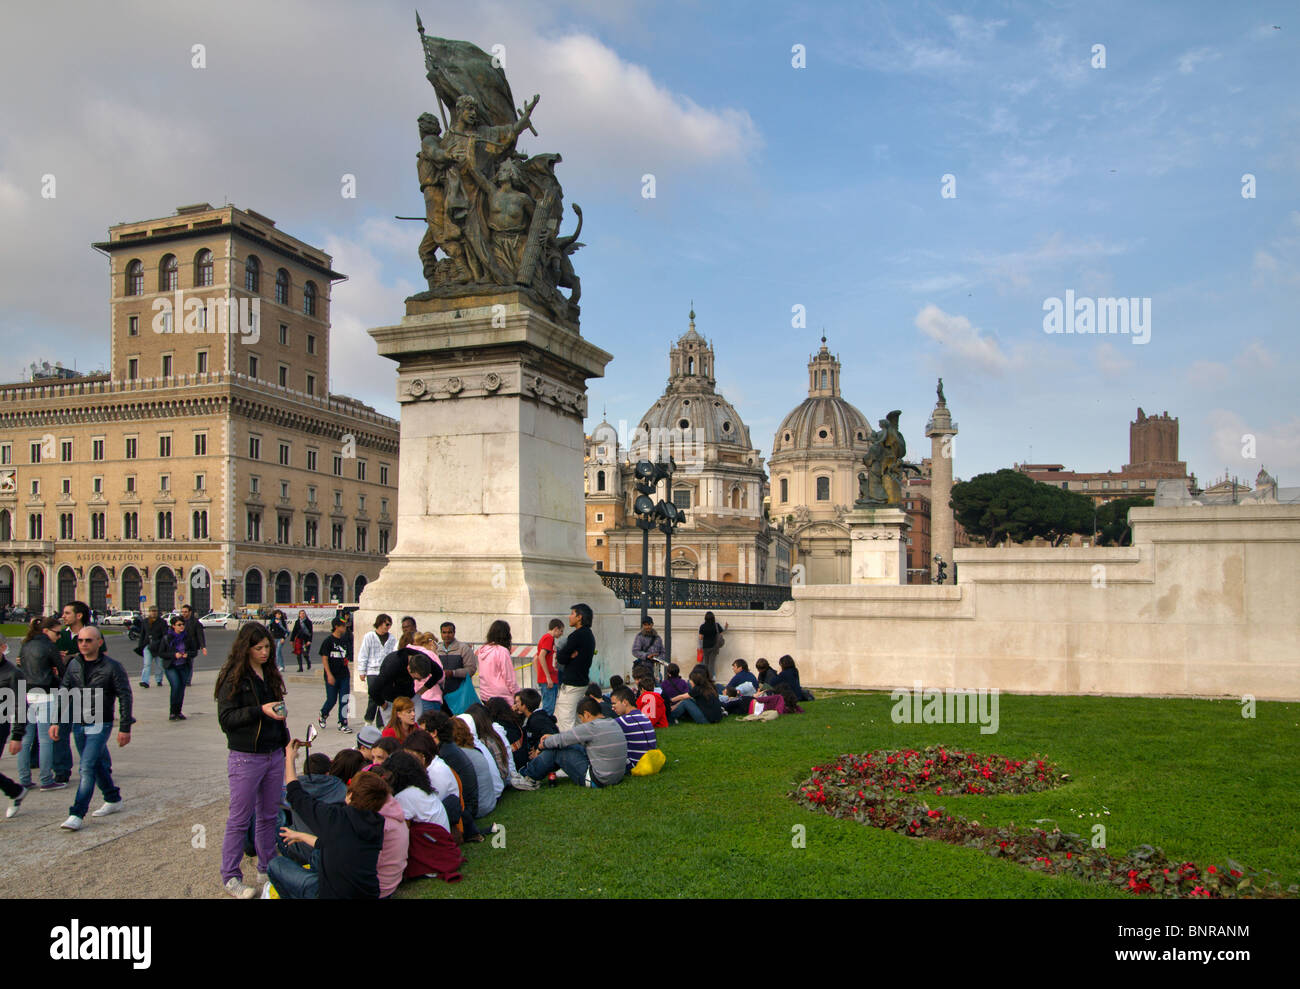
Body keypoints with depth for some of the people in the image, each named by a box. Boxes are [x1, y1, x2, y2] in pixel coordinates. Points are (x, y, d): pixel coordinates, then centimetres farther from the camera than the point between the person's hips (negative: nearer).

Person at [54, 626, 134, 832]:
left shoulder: (112, 666, -10)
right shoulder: (74, 665, 6)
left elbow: (125, 697, -7)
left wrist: (125, 728, -9)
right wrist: (56, 722, 5)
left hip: (100, 725, -6)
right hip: (78, 725, 6)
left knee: (87, 767, -13)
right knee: (97, 765, 15)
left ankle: (77, 815, -11)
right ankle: (113, 800, 32)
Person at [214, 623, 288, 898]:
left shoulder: (270, 674, 11)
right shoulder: (234, 677, -9)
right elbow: (225, 718, -15)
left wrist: (286, 743, 16)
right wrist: (260, 711, -24)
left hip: (274, 755, 6)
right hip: (245, 757, -6)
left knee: (268, 816, 13)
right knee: (239, 819, 1)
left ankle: (266, 870, 24)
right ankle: (230, 877, 11)